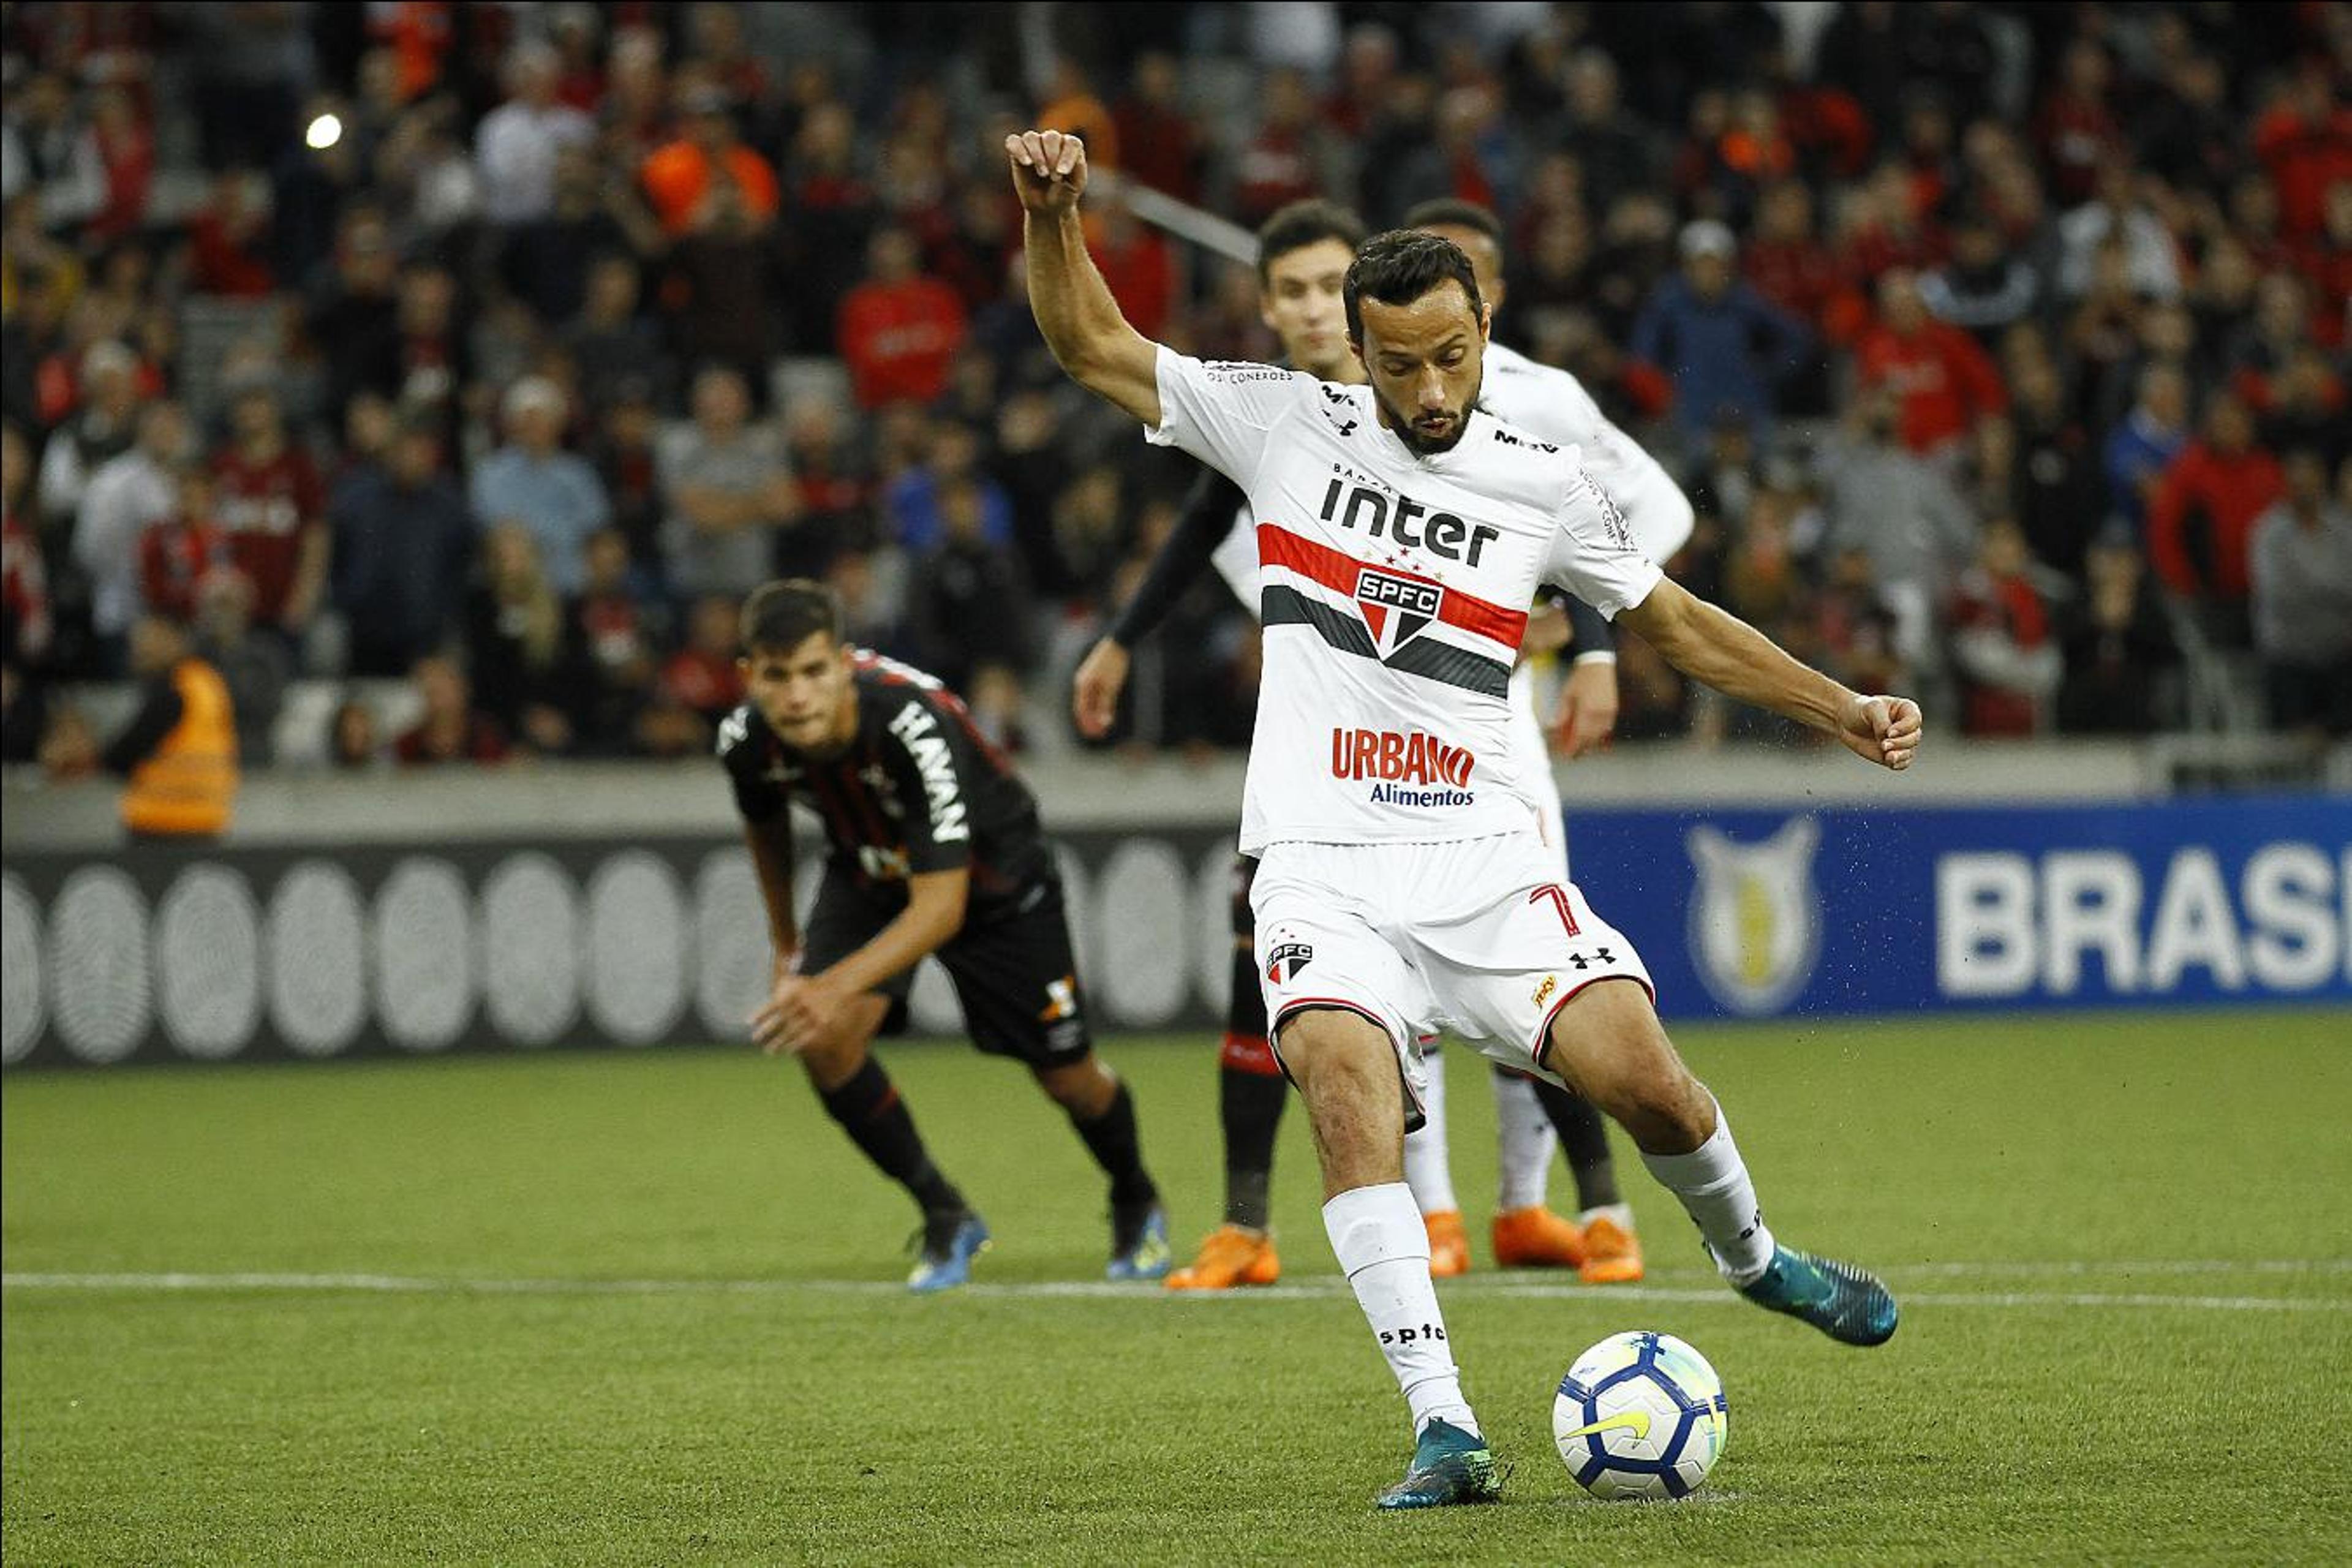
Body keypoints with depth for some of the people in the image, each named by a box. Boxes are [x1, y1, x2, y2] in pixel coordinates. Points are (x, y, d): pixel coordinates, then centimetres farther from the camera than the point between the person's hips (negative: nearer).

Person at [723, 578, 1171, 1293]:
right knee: (823, 1040, -22)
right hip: (870, 872, 3)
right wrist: (787, 943, 13)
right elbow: (765, 822, 2)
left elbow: (943, 905, -45)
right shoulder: (746, 739, -26)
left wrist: (842, 985, -58)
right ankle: (945, 1218, -1)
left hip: (991, 875, -3)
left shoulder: (915, 725, -43)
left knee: (1069, 1076, 6)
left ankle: (1136, 1202, 41)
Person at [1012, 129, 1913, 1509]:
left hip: (1482, 862, 1)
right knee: (1347, 1092, -27)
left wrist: (1843, 711, 13)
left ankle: (1751, 1254, 18)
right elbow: (1094, 348, 10)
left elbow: (1675, 621, 18)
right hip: (1324, 866, -1)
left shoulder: (1545, 486, 6)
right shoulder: (1285, 425, 5)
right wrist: (1054, 213, -6)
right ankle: (1446, 1433, -28)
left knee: (1639, 1075, -16)